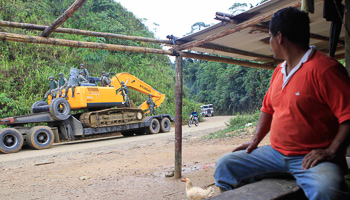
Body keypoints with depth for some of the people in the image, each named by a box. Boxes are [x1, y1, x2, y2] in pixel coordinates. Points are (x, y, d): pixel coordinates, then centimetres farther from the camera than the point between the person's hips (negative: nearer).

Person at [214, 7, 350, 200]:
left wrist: (331, 152, -23)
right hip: (275, 153, 7)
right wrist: (255, 139, 10)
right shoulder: (279, 71, 14)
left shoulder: (325, 68, -12)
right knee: (225, 165, 0)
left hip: (311, 158, -7)